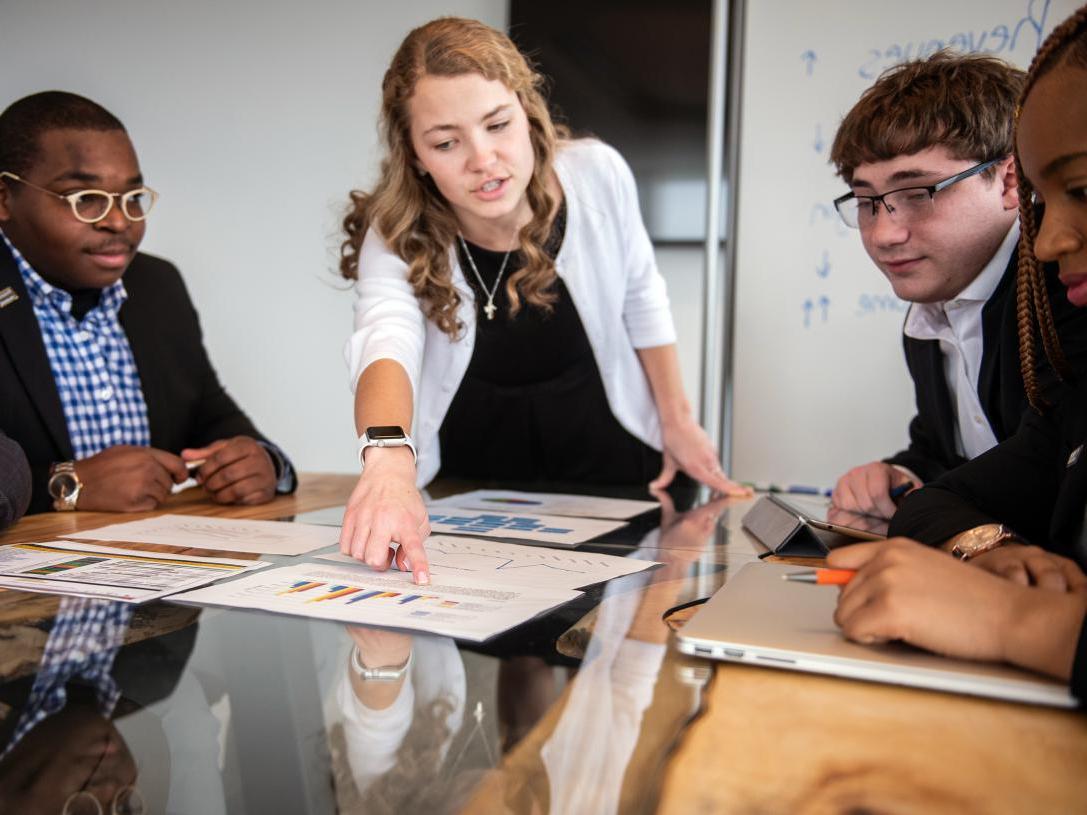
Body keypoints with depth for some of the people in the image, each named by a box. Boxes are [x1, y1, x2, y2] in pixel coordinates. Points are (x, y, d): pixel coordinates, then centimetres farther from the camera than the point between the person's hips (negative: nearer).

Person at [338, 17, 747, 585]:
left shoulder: (597, 175, -14)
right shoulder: (396, 236, -19)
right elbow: (385, 341, -40)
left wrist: (676, 418, 9)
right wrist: (389, 457, -61)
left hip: (612, 476, 1)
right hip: (466, 500, -1)